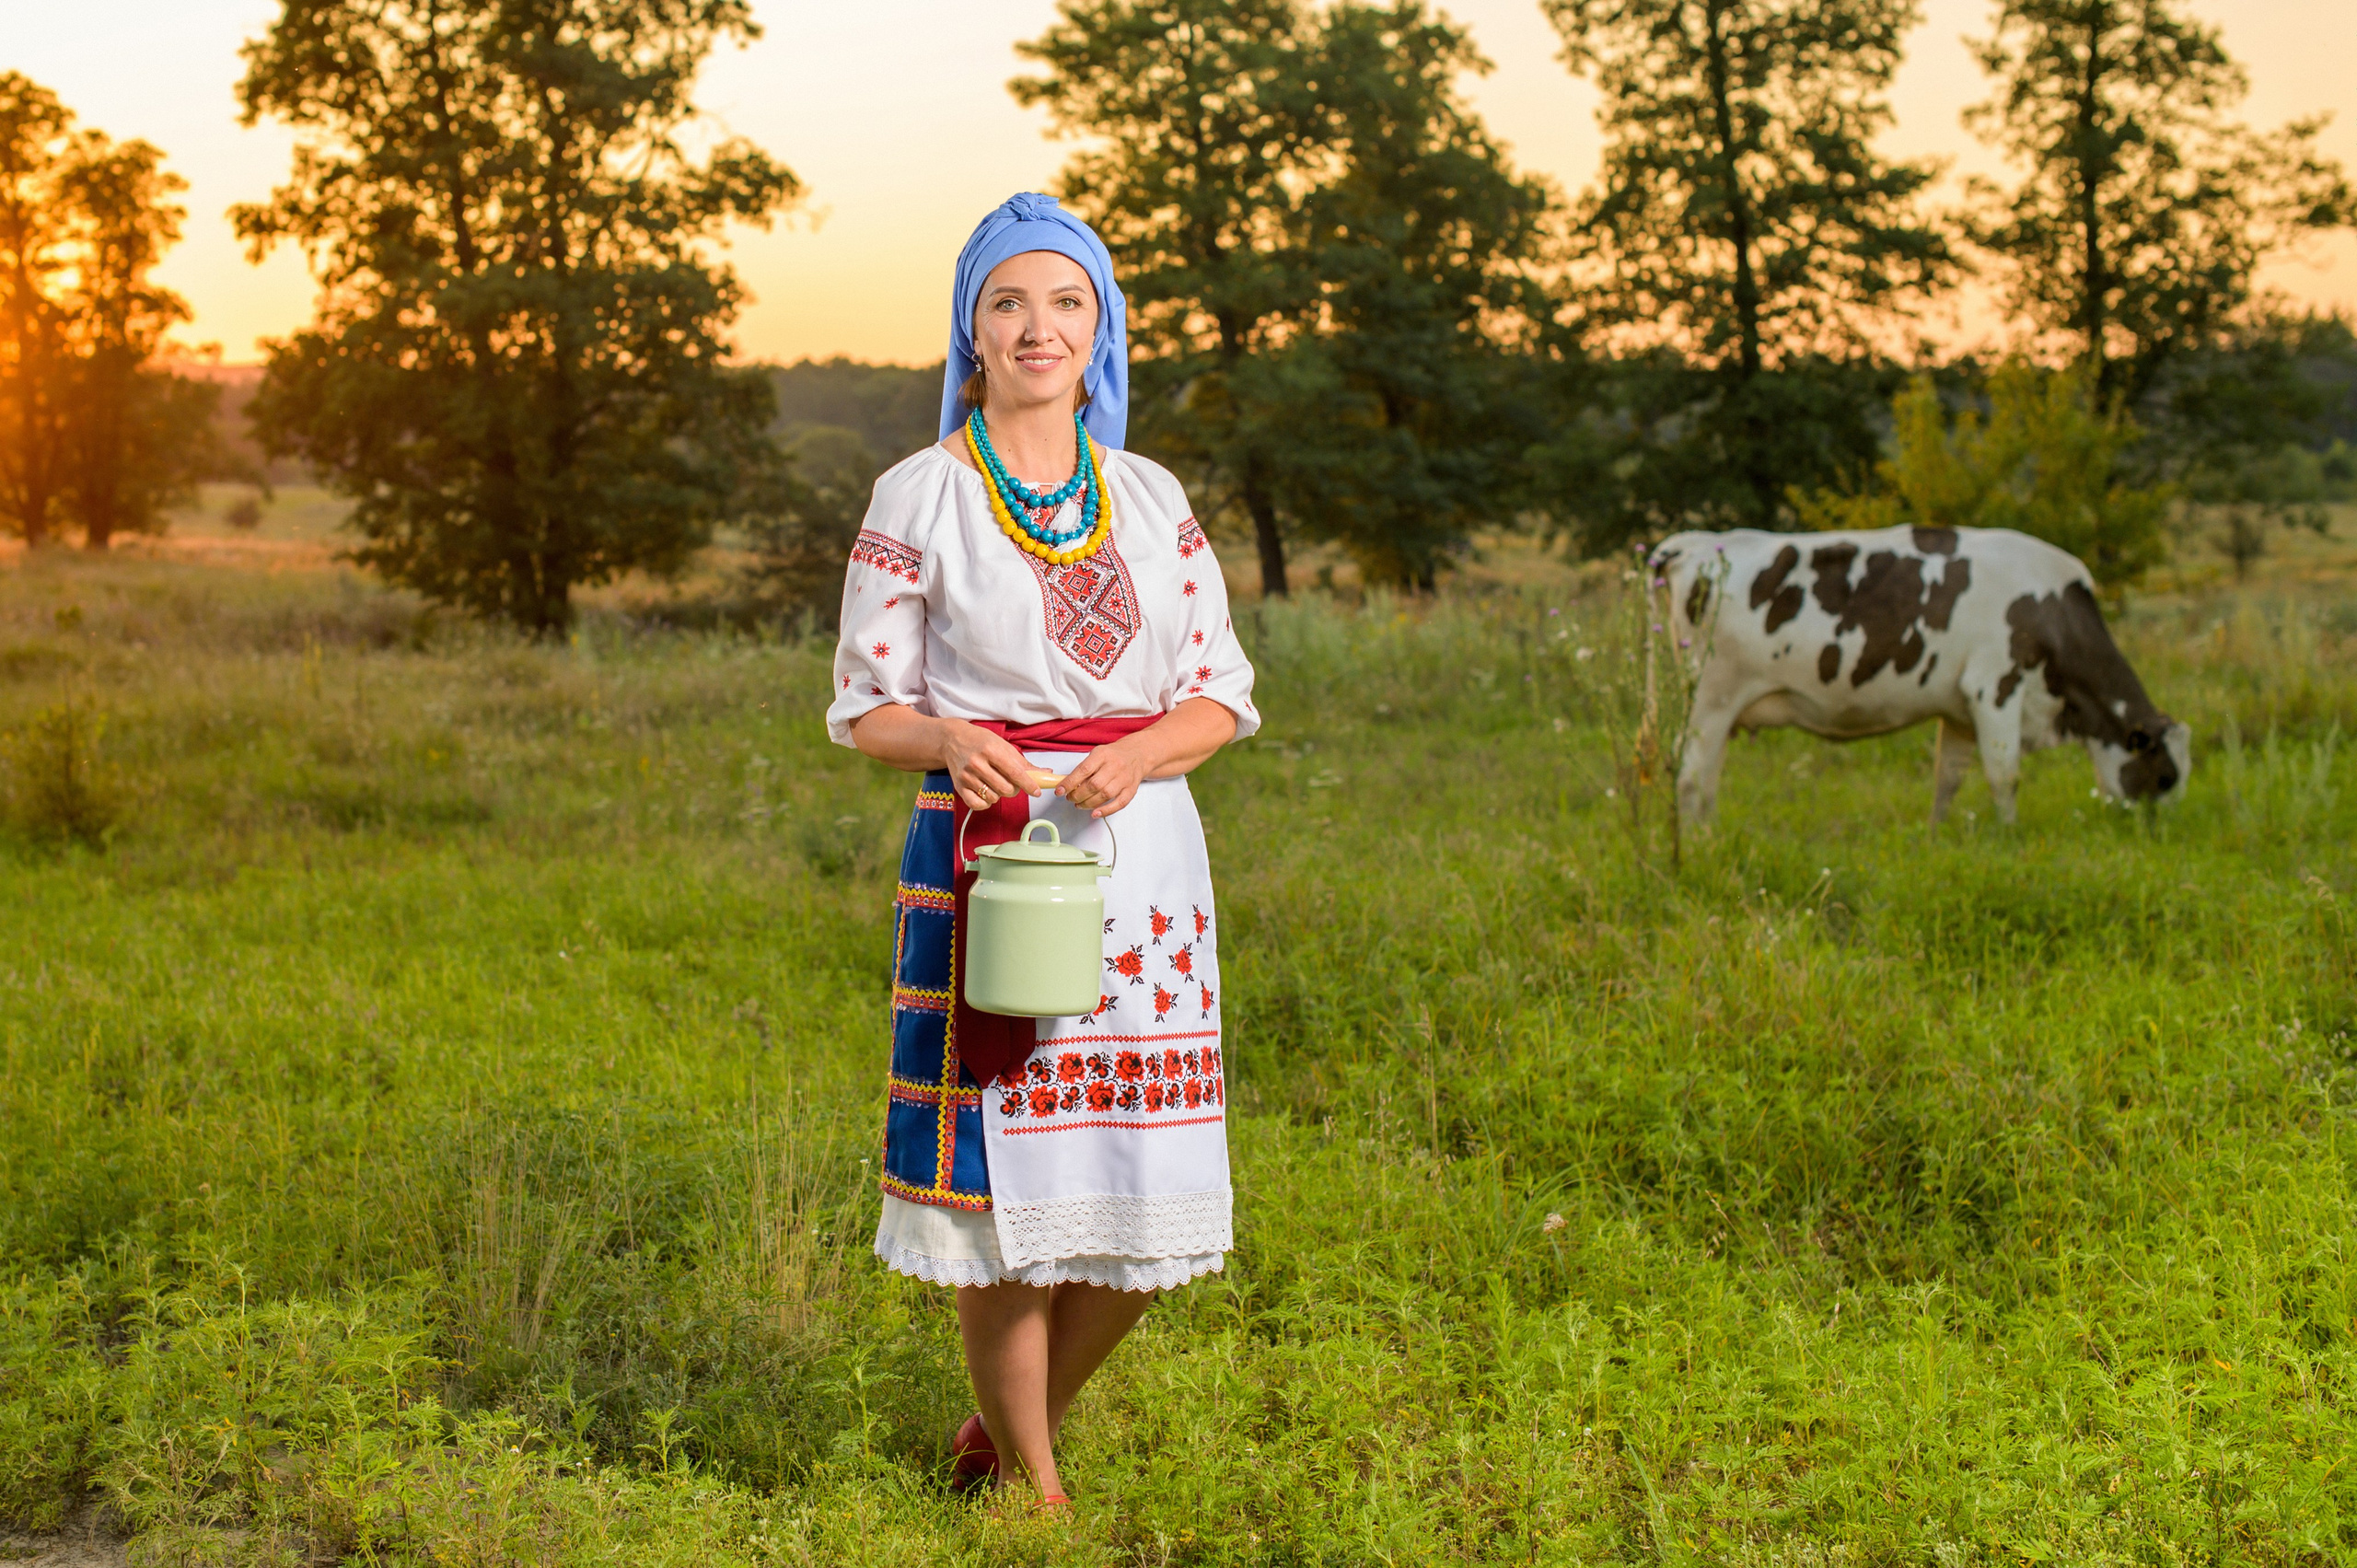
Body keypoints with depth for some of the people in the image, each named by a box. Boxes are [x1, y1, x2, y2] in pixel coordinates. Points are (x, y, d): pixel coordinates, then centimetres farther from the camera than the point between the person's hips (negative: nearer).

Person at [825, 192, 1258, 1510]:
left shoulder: (1152, 498, 10)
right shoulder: (920, 499, 1)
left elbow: (1223, 696, 8)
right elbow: (870, 708, 1)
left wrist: (1139, 755, -12)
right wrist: (952, 744, -20)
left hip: (1146, 851, 4)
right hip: (985, 852, -3)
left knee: (1146, 1190, 4)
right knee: (1005, 1170, -2)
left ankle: (1013, 1422, 29)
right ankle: (1033, 1487, 16)